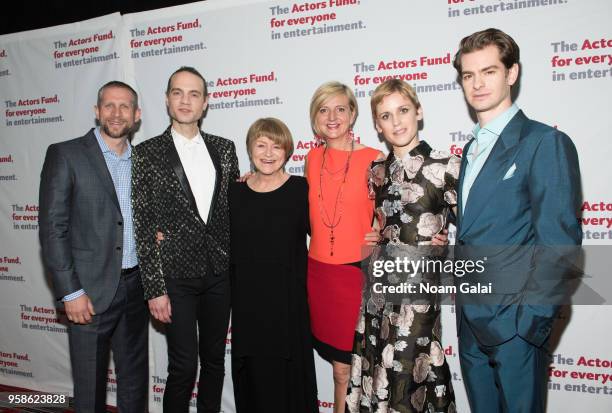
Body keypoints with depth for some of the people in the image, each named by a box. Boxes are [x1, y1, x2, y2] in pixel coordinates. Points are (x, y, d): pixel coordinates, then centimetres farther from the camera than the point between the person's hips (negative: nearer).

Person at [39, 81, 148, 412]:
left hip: (135, 286, 4)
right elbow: (52, 229, -9)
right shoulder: (65, 155, -6)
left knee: (135, 381, 17)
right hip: (90, 290, -4)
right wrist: (71, 292, -13)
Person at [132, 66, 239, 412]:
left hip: (219, 273, 3)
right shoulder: (147, 153, -3)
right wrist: (154, 289, -8)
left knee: (215, 360, 15)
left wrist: (235, 264, 1)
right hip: (175, 276, -3)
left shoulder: (225, 148, 6)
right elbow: (142, 226, -5)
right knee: (184, 366, 3)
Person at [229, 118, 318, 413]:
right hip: (246, 302, 3)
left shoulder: (301, 189, -6)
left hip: (288, 301, -3)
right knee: (251, 377, 15)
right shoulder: (236, 192, 5)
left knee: (287, 376, 9)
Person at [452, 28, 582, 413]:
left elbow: (558, 244, -16)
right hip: (470, 321, 7)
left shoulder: (545, 142, -12)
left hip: (515, 323, -7)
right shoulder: (471, 149, 12)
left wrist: (531, 321, -17)